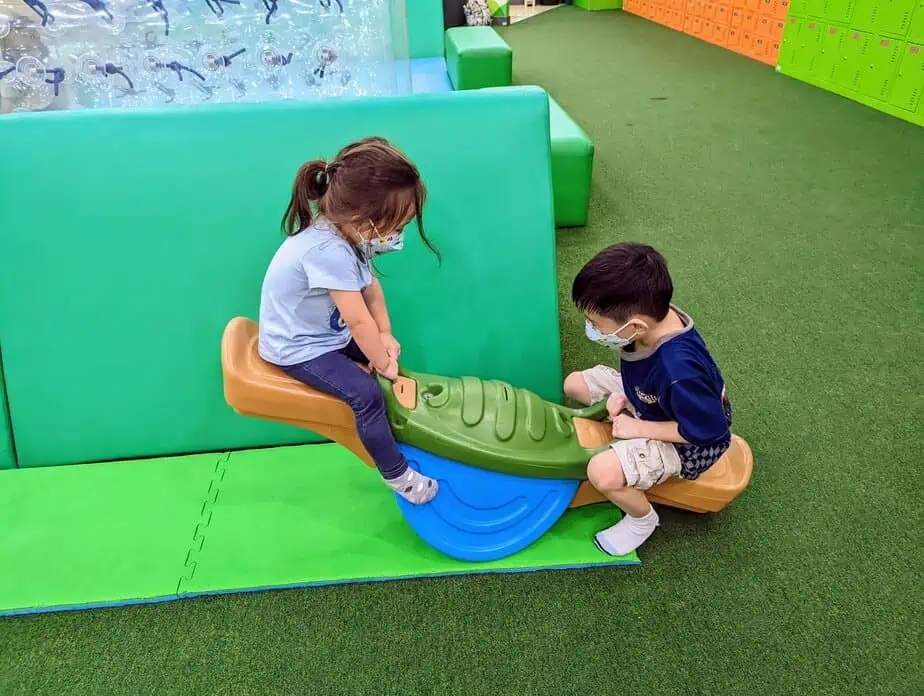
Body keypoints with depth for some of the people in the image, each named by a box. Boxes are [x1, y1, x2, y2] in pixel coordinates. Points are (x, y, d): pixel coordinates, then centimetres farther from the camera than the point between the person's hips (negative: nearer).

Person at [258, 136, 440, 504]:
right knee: (367, 393, -21)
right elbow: (358, 321, -28)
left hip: (328, 332, 10)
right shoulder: (328, 250, -37)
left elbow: (370, 284, 3)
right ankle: (397, 475, -5)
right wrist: (384, 364, -15)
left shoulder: (347, 230, -10)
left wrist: (386, 337, -5)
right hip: (297, 347, -9)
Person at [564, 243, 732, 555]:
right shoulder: (655, 319, -20)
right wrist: (624, 394, -12)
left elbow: (709, 429, -28)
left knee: (602, 472, -28)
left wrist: (639, 428, -22)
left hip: (690, 441, -8)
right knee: (575, 383, 7)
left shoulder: (679, 371, -43)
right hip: (648, 401, 8)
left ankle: (641, 519, 5)